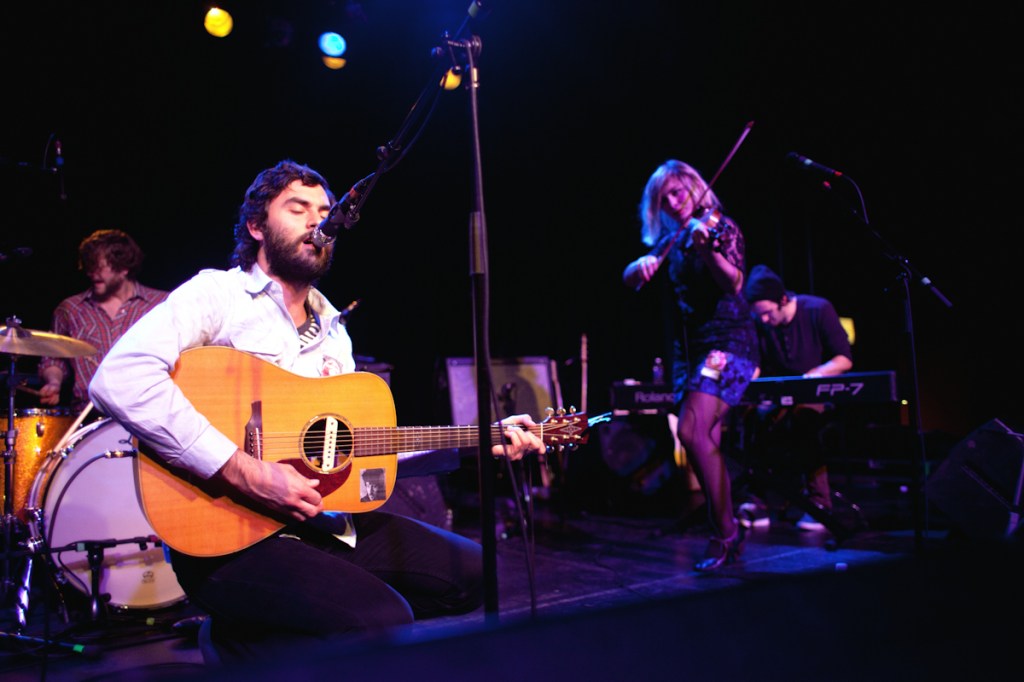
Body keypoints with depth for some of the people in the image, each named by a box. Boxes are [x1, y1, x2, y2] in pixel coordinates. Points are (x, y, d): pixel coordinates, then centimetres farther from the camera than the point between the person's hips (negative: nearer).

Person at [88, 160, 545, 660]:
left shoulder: (332, 327, 18)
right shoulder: (217, 293, -6)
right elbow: (118, 380, -23)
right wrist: (243, 473, -26)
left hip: (324, 521, 8)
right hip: (229, 534, -8)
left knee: (470, 572, 7)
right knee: (384, 621, -29)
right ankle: (244, 641, -1)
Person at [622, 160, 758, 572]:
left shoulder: (720, 227, -5)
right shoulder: (670, 239, 13)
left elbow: (733, 283, -21)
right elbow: (628, 279, 6)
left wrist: (707, 250, -39)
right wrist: (643, 264, -17)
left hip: (727, 341, -7)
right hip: (688, 347, 7)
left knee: (693, 431, -21)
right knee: (706, 441, 7)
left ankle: (724, 533, -9)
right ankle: (728, 532, 18)